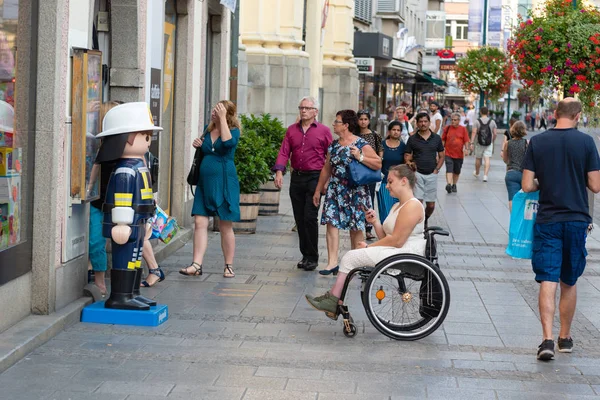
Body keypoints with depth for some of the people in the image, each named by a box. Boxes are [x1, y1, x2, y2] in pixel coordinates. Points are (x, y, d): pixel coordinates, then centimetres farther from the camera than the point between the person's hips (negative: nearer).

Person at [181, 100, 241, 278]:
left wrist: (222, 118, -25)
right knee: (200, 223, -4)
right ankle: (196, 265, -6)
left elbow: (228, 142, -29)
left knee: (225, 226, 2)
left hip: (224, 183, -5)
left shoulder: (233, 131, -5)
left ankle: (229, 266, 12)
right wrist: (197, 144, 5)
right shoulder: (208, 129, 11)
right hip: (204, 182, 5)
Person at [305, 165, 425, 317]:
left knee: (351, 257, -12)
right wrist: (376, 223, 2)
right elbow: (386, 238, 19)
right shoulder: (397, 206, 22)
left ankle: (333, 301, -2)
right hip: (393, 252, 10)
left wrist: (368, 247, -9)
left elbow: (396, 241, -18)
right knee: (352, 257, -2)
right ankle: (333, 301, -10)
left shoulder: (412, 206, -12)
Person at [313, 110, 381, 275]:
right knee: (331, 223, -8)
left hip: (355, 191, -5)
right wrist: (318, 190, 19)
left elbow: (378, 164, -10)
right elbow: (326, 169, 19)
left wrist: (360, 157, -20)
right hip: (335, 190, 5)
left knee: (355, 227, 4)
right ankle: (332, 262, -10)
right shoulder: (334, 145, 11)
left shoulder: (361, 144, -7)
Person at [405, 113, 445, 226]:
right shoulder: (412, 139, 3)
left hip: (431, 174, 2)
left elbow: (441, 156, 13)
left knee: (431, 204, 5)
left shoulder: (436, 138, 7)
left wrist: (436, 169, 2)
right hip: (417, 173, -2)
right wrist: (409, 162, -15)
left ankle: (425, 220, 32)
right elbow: (407, 155, 6)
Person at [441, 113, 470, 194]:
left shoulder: (463, 129, 2)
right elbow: (443, 140, 13)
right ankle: (448, 184, -26)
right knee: (449, 169, -16)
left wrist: (465, 148, -14)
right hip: (448, 153, -1)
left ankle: (454, 185, 28)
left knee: (457, 171, 12)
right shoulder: (447, 129, 5)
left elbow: (466, 141, 1)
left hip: (459, 154, 1)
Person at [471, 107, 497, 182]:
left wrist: (472, 143, -13)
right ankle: (485, 175, -17)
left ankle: (477, 173, 34)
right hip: (489, 143, 0)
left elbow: (474, 132, -12)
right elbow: (495, 134, 2)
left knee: (478, 159, 15)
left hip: (479, 143, 0)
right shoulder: (492, 122, 0)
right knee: (487, 159, -5)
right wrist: (493, 141, 18)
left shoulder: (477, 122, -5)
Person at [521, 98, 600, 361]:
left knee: (548, 281, -2)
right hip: (577, 221, 0)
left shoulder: (537, 142, -3)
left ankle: (547, 339, -14)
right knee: (569, 282, 14)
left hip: (547, 221, 0)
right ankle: (565, 337, 25)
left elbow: (527, 186, -5)